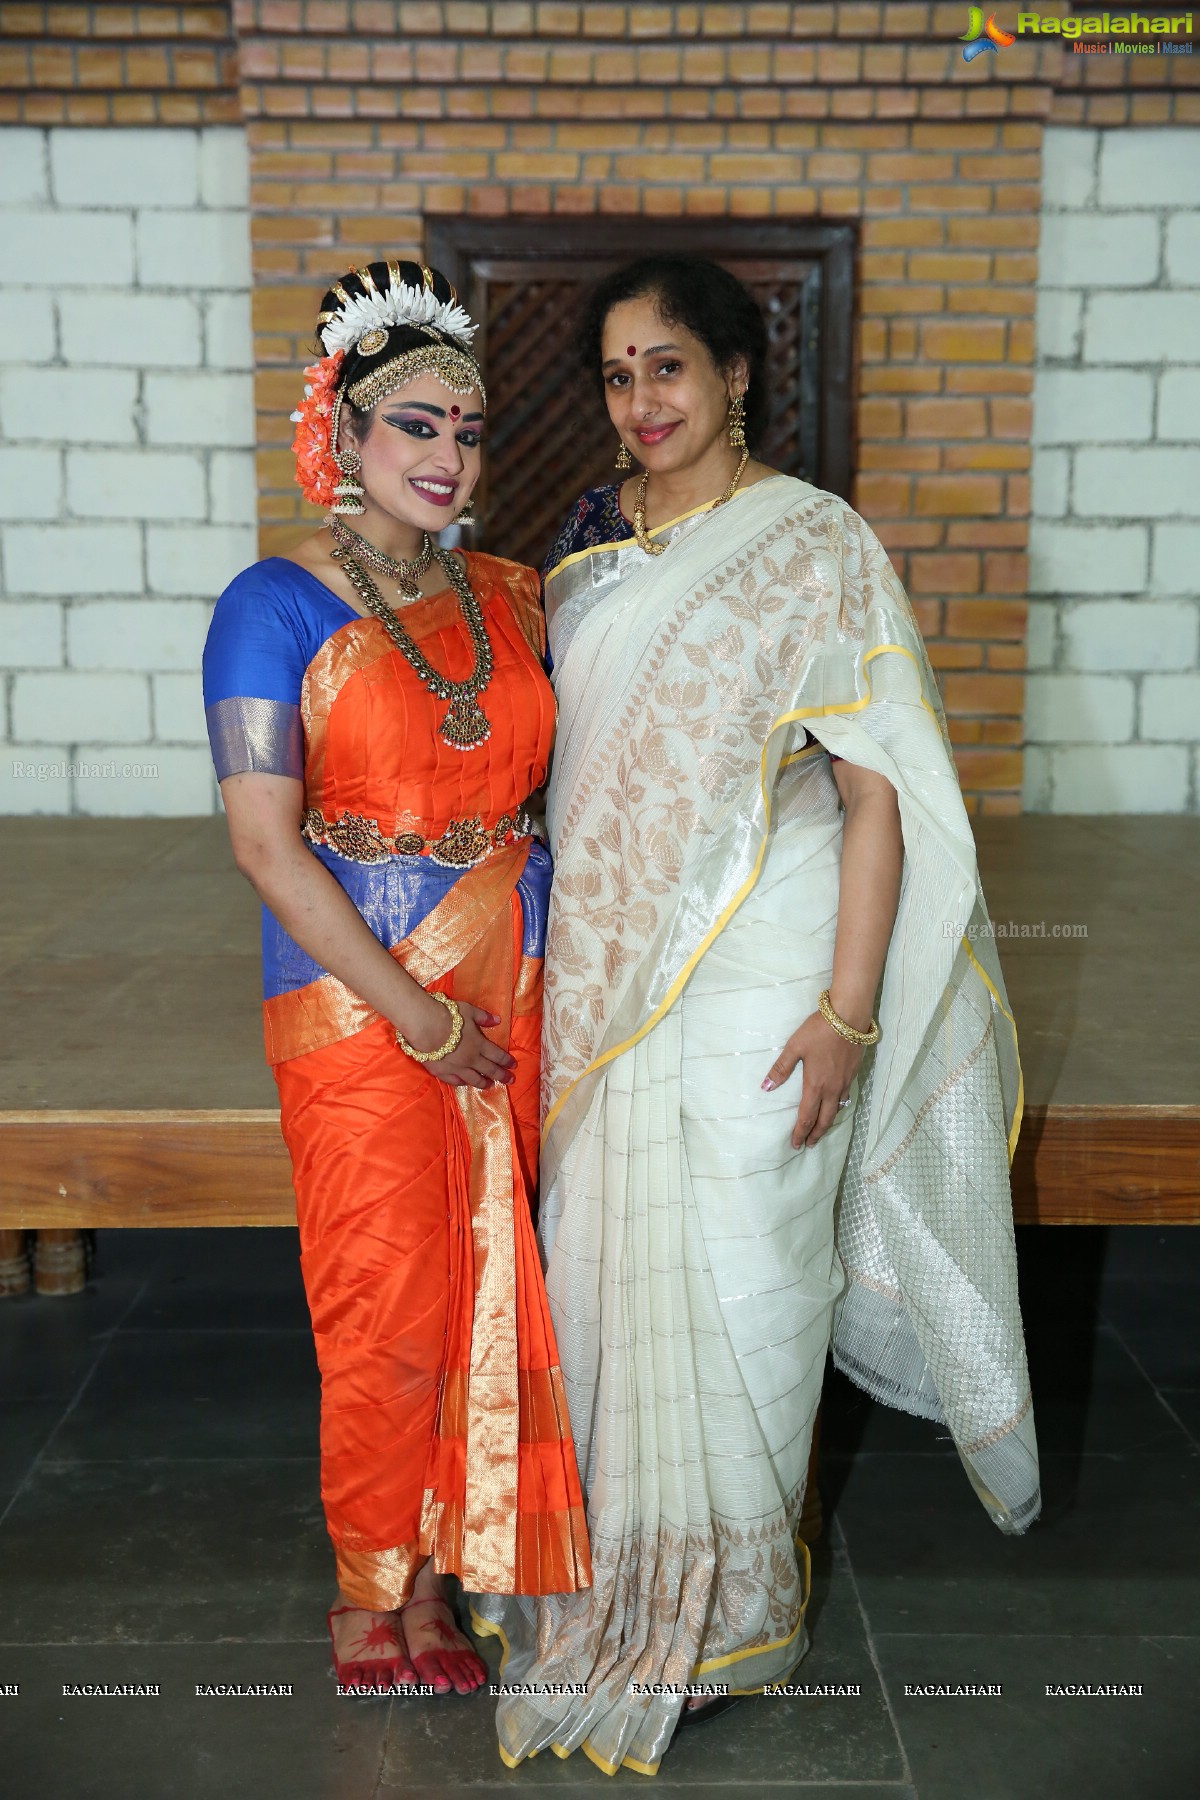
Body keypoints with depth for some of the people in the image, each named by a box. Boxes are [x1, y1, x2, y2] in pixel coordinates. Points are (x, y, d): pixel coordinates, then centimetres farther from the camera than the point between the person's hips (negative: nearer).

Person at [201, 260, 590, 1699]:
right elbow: (264, 842, -12)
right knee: (386, 1314, 3)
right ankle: (366, 1609, 25)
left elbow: (559, 778, 18)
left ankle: (433, 1588, 29)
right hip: (354, 996, -5)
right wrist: (416, 1012, -13)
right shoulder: (278, 606, -6)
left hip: (512, 985, 5)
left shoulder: (510, 596, 9)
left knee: (487, 1295, 10)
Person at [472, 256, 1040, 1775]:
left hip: (757, 980, -5)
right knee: (609, 1254, 13)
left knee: (728, 1273, 4)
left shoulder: (815, 548, -9)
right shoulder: (590, 541, 9)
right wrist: (562, 957, 14)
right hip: (610, 969, 5)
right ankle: (614, 1563, 35)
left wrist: (848, 1008, -19)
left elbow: (879, 789, -13)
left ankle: (719, 1609, 26)